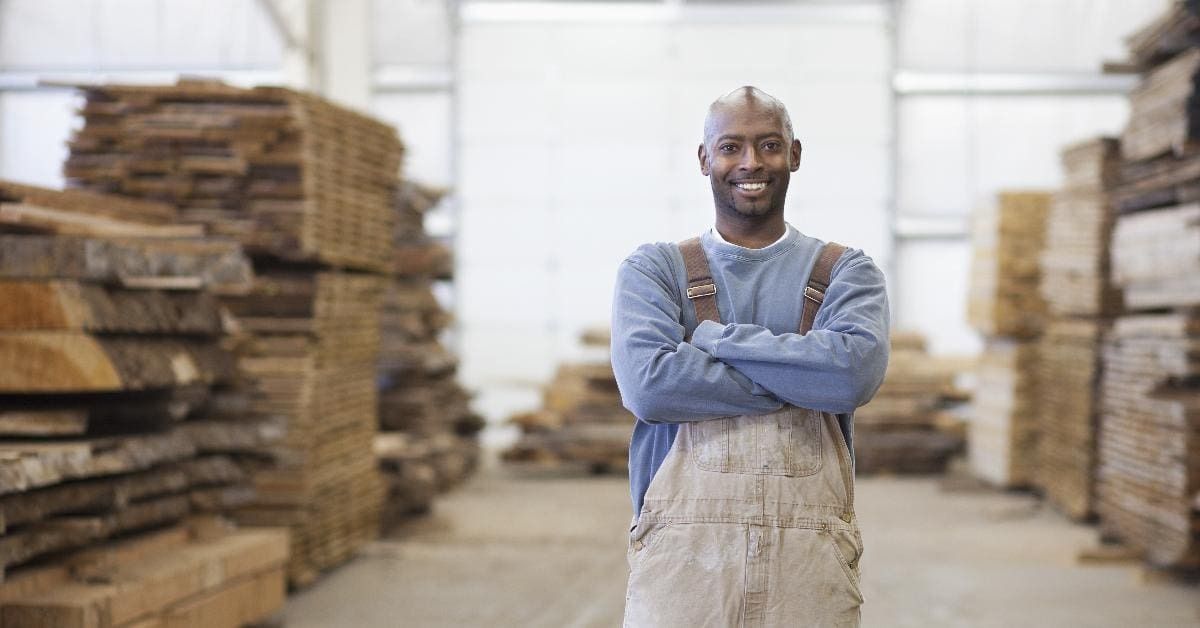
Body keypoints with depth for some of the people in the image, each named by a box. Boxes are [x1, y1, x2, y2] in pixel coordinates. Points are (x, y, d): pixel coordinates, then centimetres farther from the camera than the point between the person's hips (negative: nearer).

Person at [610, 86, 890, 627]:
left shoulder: (845, 272, 8)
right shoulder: (654, 270, 7)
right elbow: (648, 386, -12)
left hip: (810, 557, 1)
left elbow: (855, 372, -13)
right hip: (682, 546, -1)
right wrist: (803, 381, -9)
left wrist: (714, 338, -9)